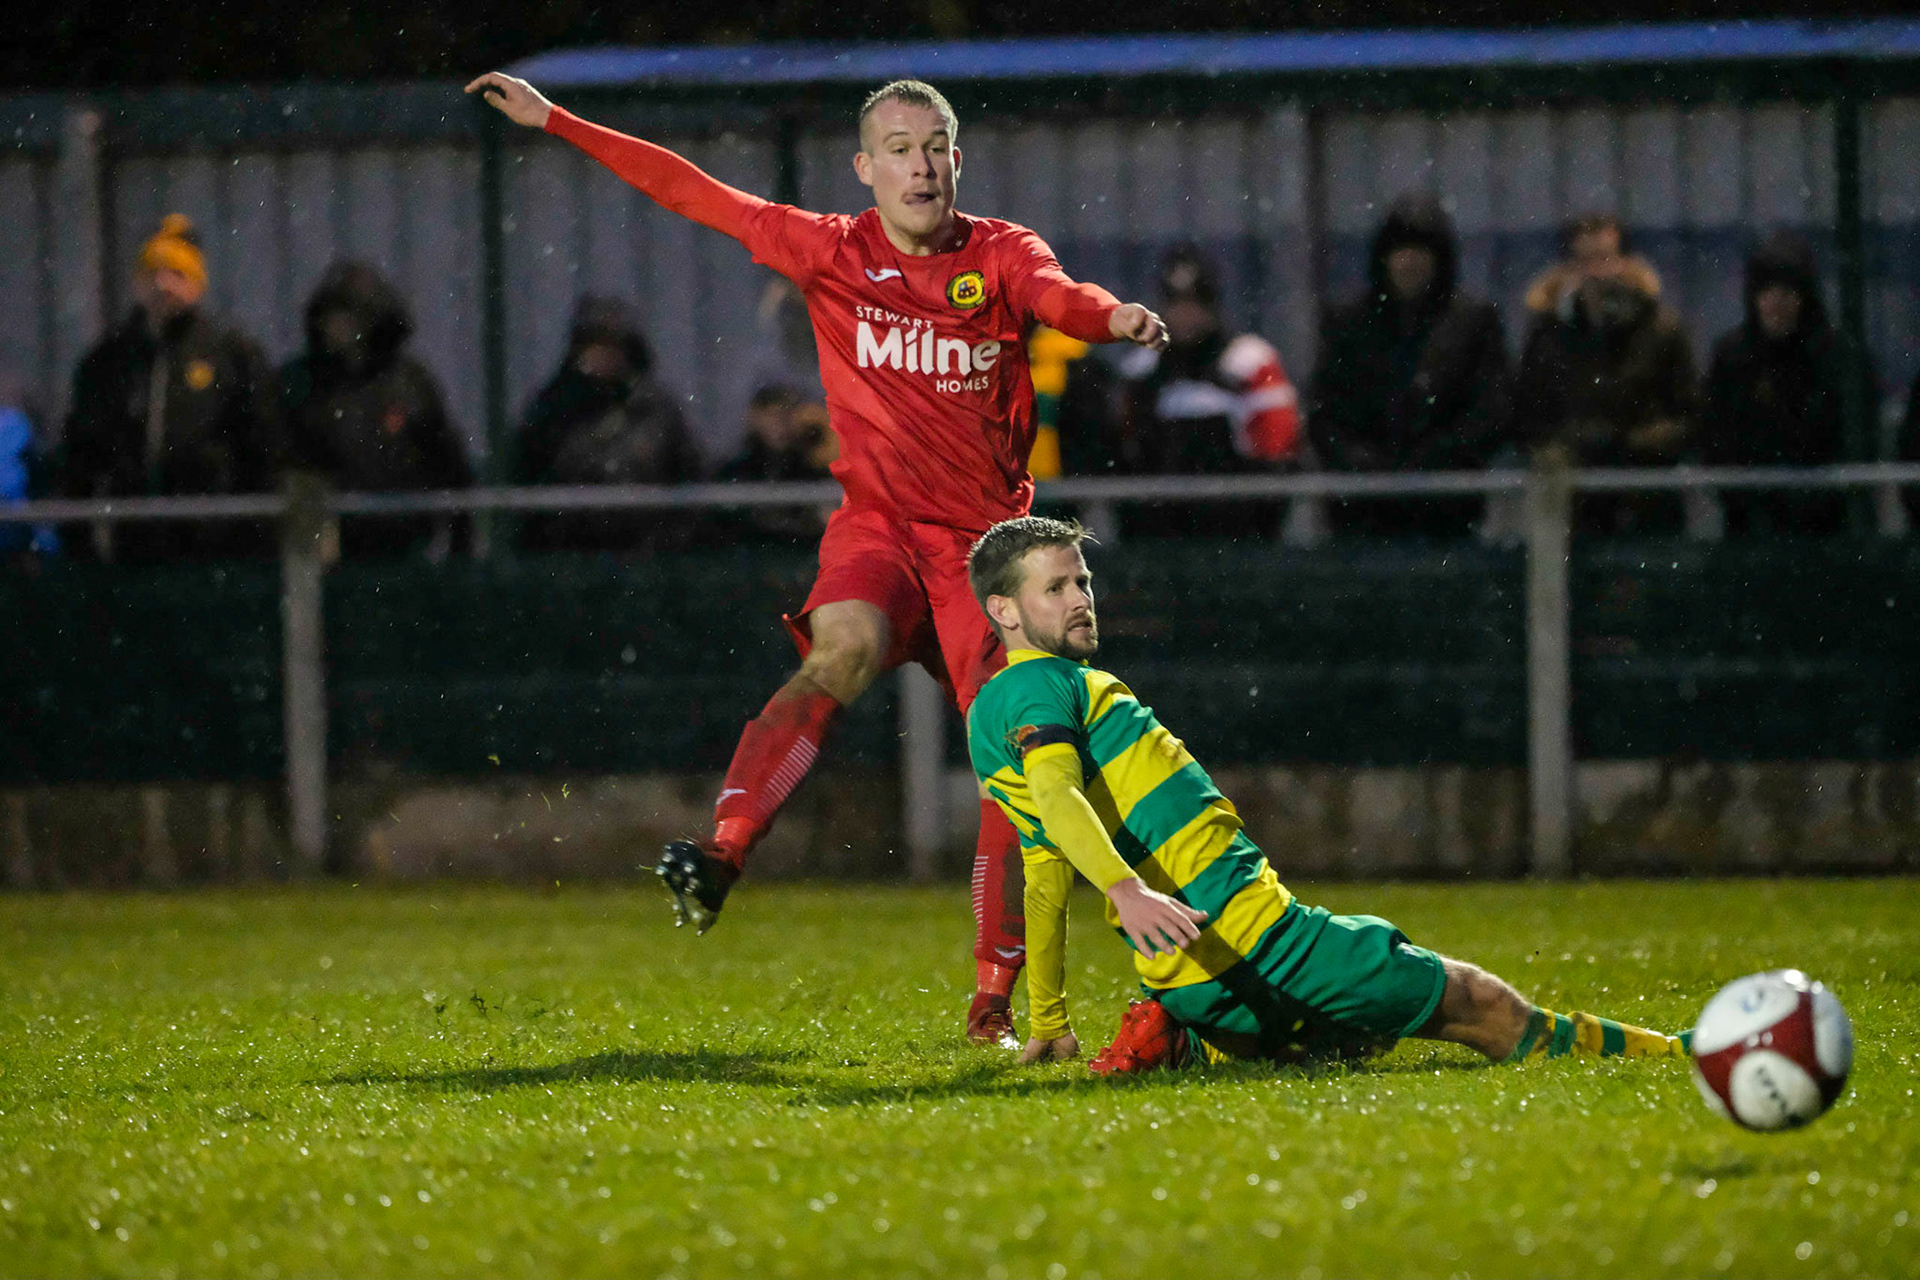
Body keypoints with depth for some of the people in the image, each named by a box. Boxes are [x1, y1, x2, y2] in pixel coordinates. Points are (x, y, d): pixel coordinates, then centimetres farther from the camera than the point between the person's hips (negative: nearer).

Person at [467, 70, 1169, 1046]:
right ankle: (721, 854, -46)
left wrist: (1116, 316, -44)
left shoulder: (1002, 255, 3)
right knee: (845, 649, -33)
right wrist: (553, 122, 8)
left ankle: (994, 1003, 1)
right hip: (877, 523, -1)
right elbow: (691, 193, 8)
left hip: (986, 538, 1)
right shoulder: (833, 252, 5)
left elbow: (1059, 297, -20)